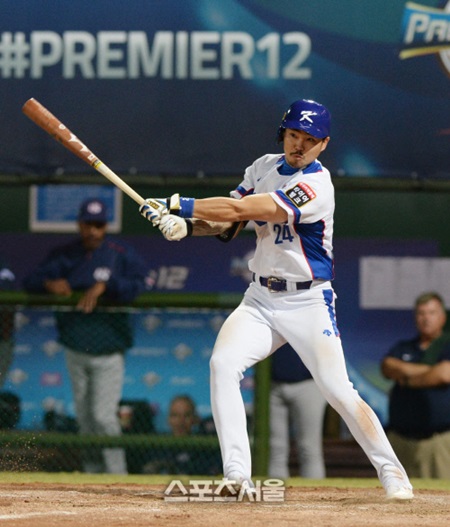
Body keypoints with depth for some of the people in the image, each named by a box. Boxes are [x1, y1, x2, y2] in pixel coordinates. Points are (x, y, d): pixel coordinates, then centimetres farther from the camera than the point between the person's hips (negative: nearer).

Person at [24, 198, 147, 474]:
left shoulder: (122, 254, -6)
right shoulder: (64, 255, 3)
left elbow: (139, 285, -20)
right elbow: (31, 282, 1)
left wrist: (104, 286, -30)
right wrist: (48, 283, -21)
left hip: (108, 352, -4)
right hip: (76, 351, 4)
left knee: (104, 416, -12)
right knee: (85, 417, 10)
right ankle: (93, 474, 21)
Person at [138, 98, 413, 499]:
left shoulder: (316, 187, -20)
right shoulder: (264, 168, 6)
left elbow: (239, 210, -25)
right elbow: (228, 225, 6)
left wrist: (177, 205, -23)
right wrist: (186, 225, -14)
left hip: (308, 302, -6)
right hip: (261, 300, 6)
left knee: (337, 389, -11)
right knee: (223, 363, -16)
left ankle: (390, 469, 9)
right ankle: (237, 476, -16)